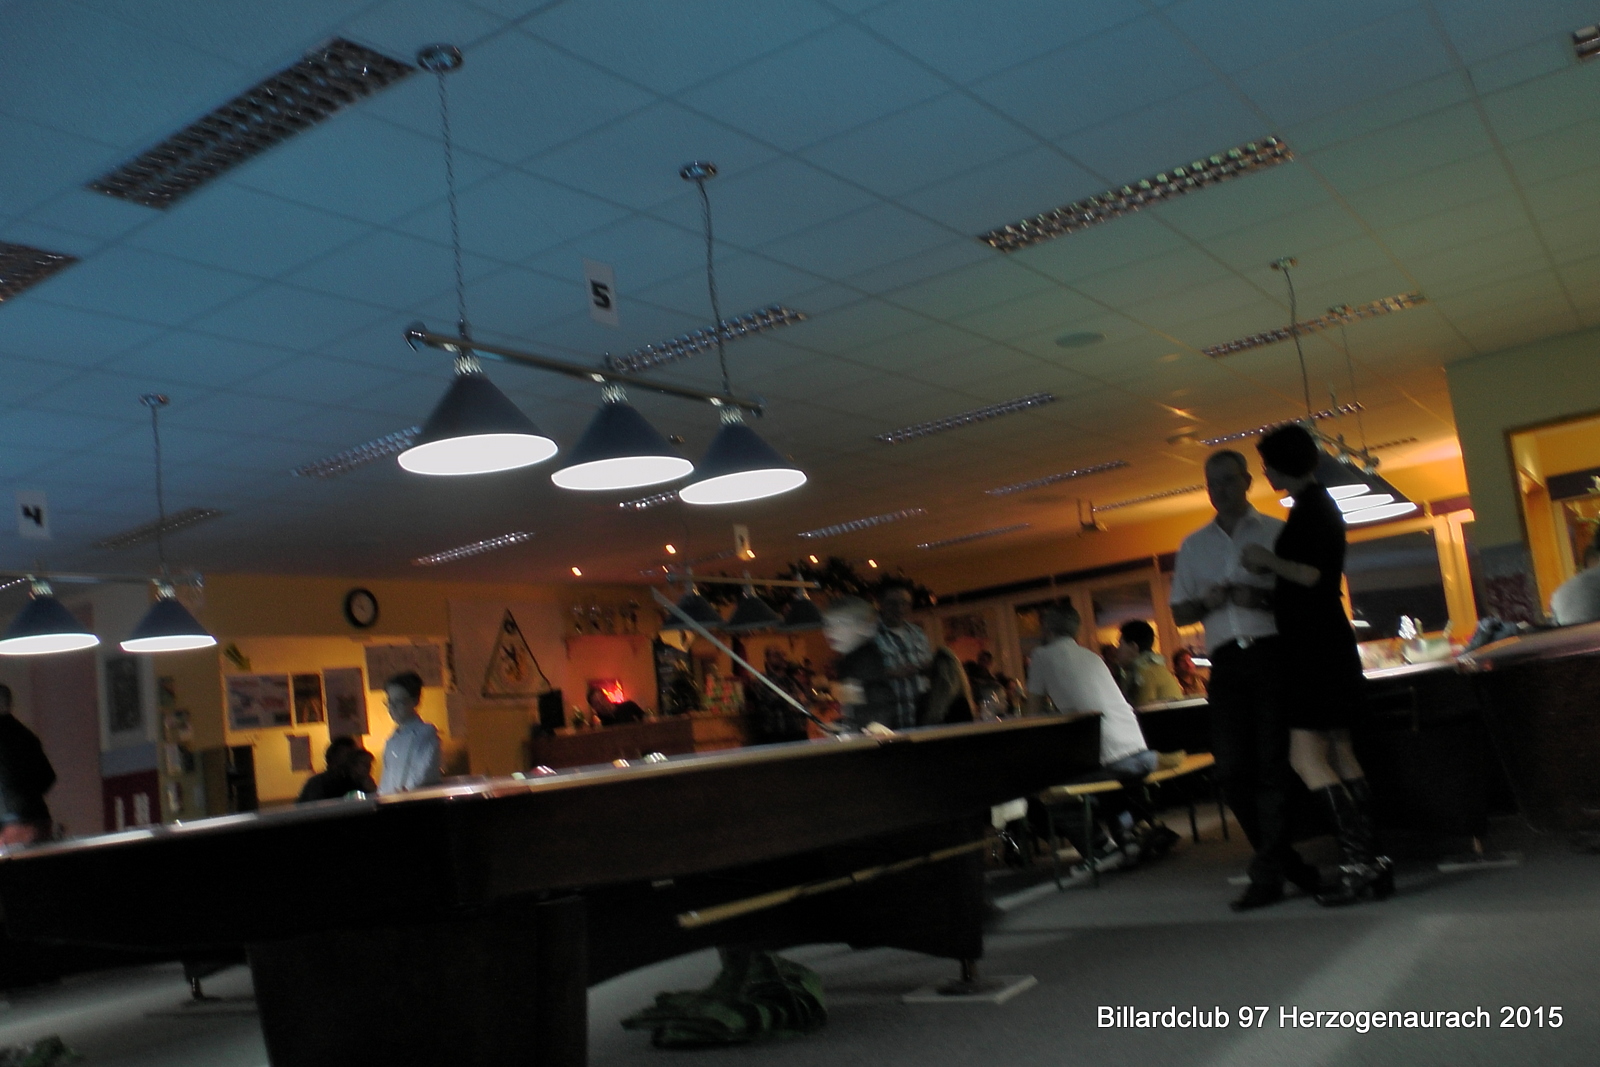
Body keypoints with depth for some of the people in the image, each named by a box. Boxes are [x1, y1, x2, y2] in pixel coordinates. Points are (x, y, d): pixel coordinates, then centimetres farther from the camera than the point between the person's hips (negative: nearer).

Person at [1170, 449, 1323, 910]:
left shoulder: (1276, 532, 7)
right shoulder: (1193, 546, 19)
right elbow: (1179, 613, 18)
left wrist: (1263, 598, -16)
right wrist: (1206, 602, -3)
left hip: (1273, 653, -4)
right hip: (1226, 662, 4)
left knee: (1272, 763, -6)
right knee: (1232, 768, -3)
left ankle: (1268, 875, 0)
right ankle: (1286, 861, 15)